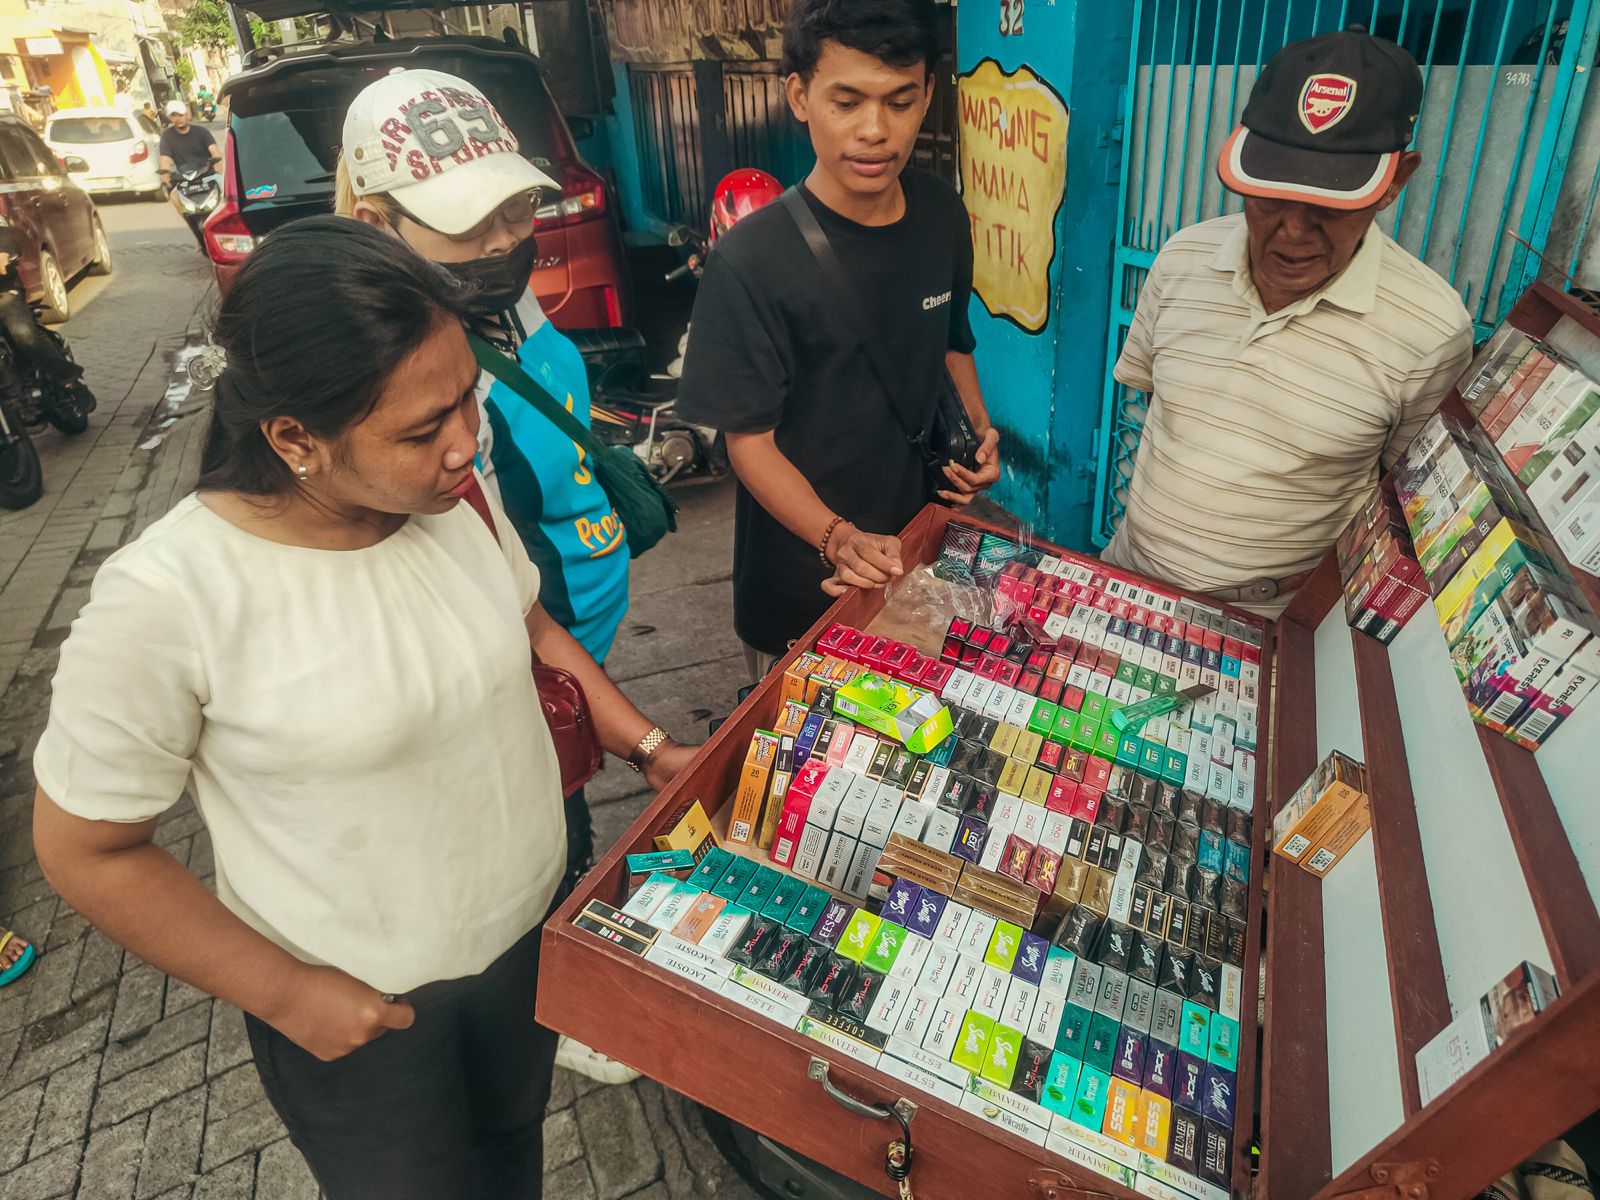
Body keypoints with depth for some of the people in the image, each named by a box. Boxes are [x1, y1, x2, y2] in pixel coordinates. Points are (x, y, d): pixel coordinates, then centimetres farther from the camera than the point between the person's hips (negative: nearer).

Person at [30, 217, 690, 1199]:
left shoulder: (457, 493, -15)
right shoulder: (165, 601, -29)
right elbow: (88, 850, -16)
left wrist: (655, 747, -1)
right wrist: (285, 995, -14)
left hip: (532, 925, 5)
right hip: (358, 1008, -4)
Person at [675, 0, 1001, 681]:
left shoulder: (942, 215, -4)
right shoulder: (751, 260, -22)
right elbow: (750, 440, -18)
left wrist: (979, 432, -4)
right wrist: (837, 539, -30)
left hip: (923, 544, 5)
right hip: (803, 581, -5)